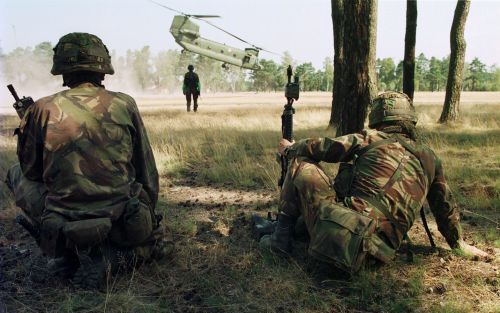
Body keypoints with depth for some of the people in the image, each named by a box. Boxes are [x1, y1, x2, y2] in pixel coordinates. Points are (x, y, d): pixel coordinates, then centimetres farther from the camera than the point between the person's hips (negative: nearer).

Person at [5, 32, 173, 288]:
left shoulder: (43, 109, -5)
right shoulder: (124, 104, -2)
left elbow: (31, 170, 9)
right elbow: (147, 172, 5)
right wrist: (147, 215, 21)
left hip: (62, 234, 1)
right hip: (122, 227, 0)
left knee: (17, 175, 24)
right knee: (160, 242, 32)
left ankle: (67, 255, 17)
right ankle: (110, 257, -1)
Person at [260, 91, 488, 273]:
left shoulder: (371, 139, 2)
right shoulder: (430, 159, 15)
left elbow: (319, 148, 3)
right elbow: (445, 208, 24)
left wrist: (290, 149, 23)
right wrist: (459, 243, 40)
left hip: (339, 233, -6)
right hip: (375, 250, 6)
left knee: (300, 163, 9)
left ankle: (281, 237, 9)